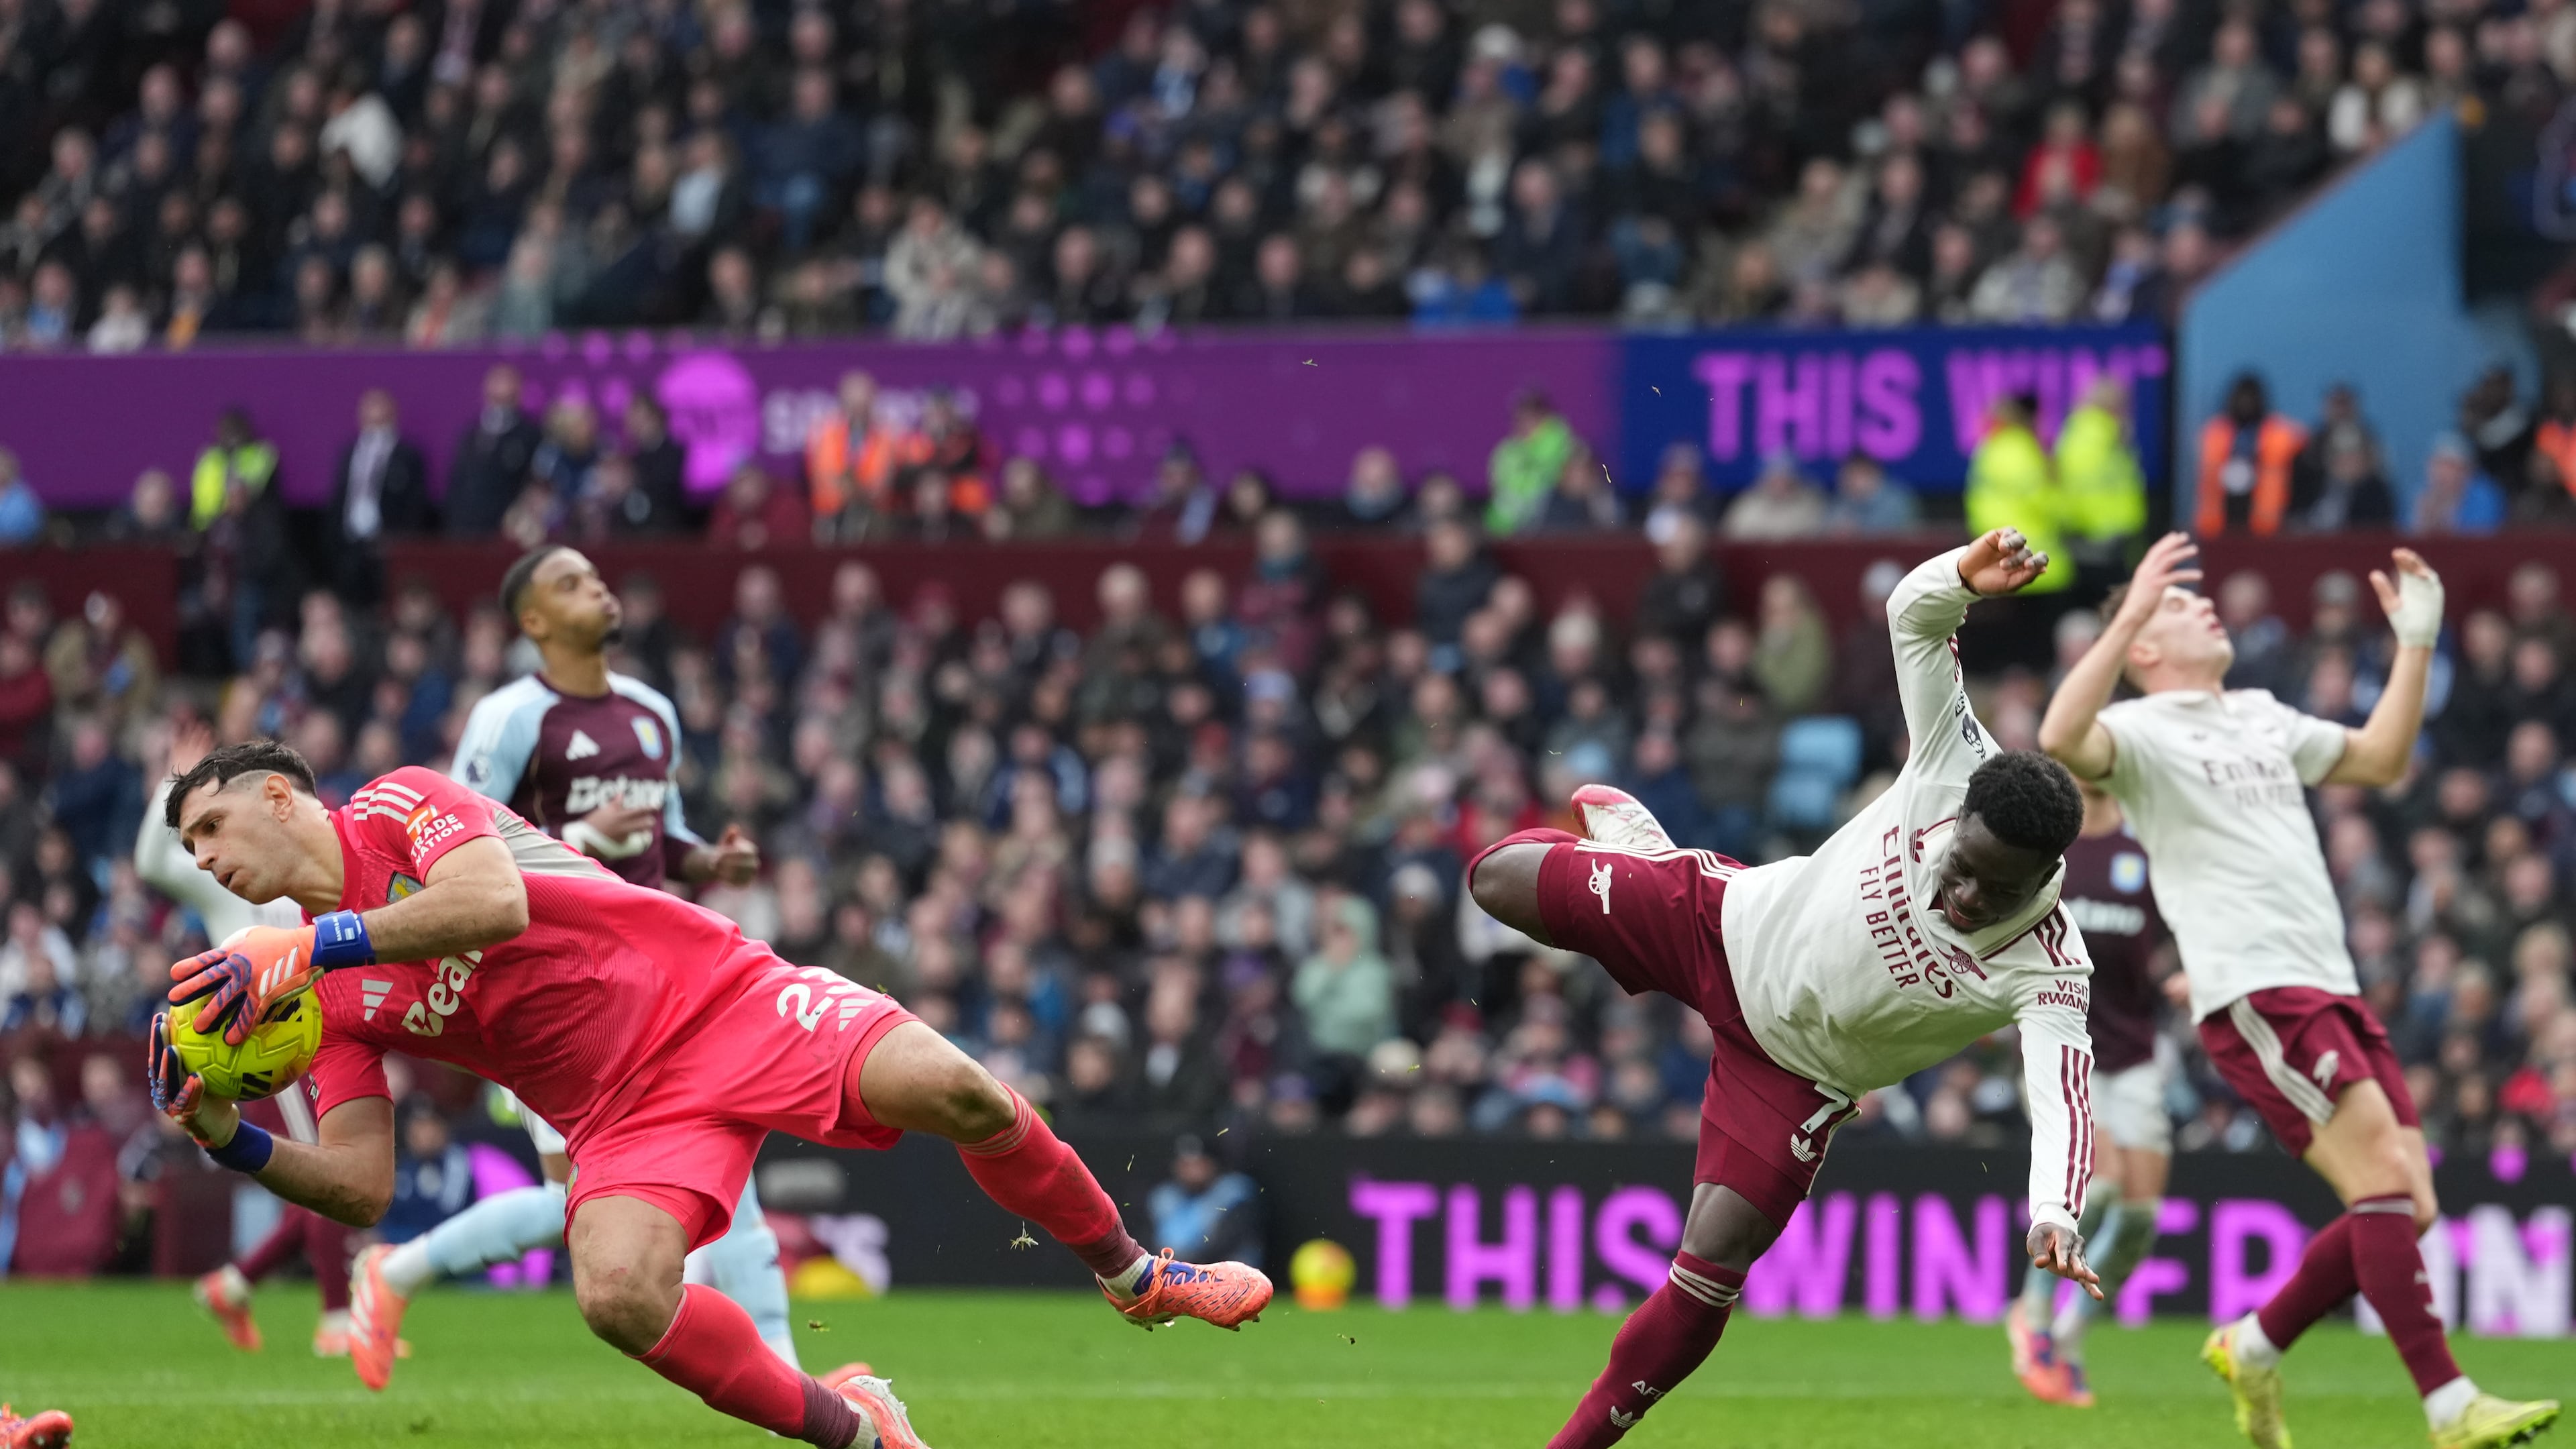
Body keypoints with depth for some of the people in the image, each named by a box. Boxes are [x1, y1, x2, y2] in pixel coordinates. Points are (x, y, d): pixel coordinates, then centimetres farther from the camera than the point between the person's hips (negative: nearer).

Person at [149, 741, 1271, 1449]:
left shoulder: (397, 806, -3)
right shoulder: (326, 1001, 10)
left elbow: (495, 901, -24)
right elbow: (360, 1186, 1)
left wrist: (304, 949, -27)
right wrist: (228, 1139, -16)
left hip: (715, 998, -4)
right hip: (623, 1115, 4)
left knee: (953, 1093, -24)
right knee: (617, 1297, -28)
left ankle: (1133, 1277, 2)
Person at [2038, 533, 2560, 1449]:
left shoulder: (2263, 719, 25)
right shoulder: (2141, 731, 0)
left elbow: (2380, 759, 35)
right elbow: (2061, 741, -22)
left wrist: (2416, 643, 28)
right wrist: (2129, 615, -26)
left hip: (2333, 994, 8)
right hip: (2254, 997, -8)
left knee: (2404, 1207, 0)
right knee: (2384, 1177, -20)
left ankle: (2254, 1347, 19)